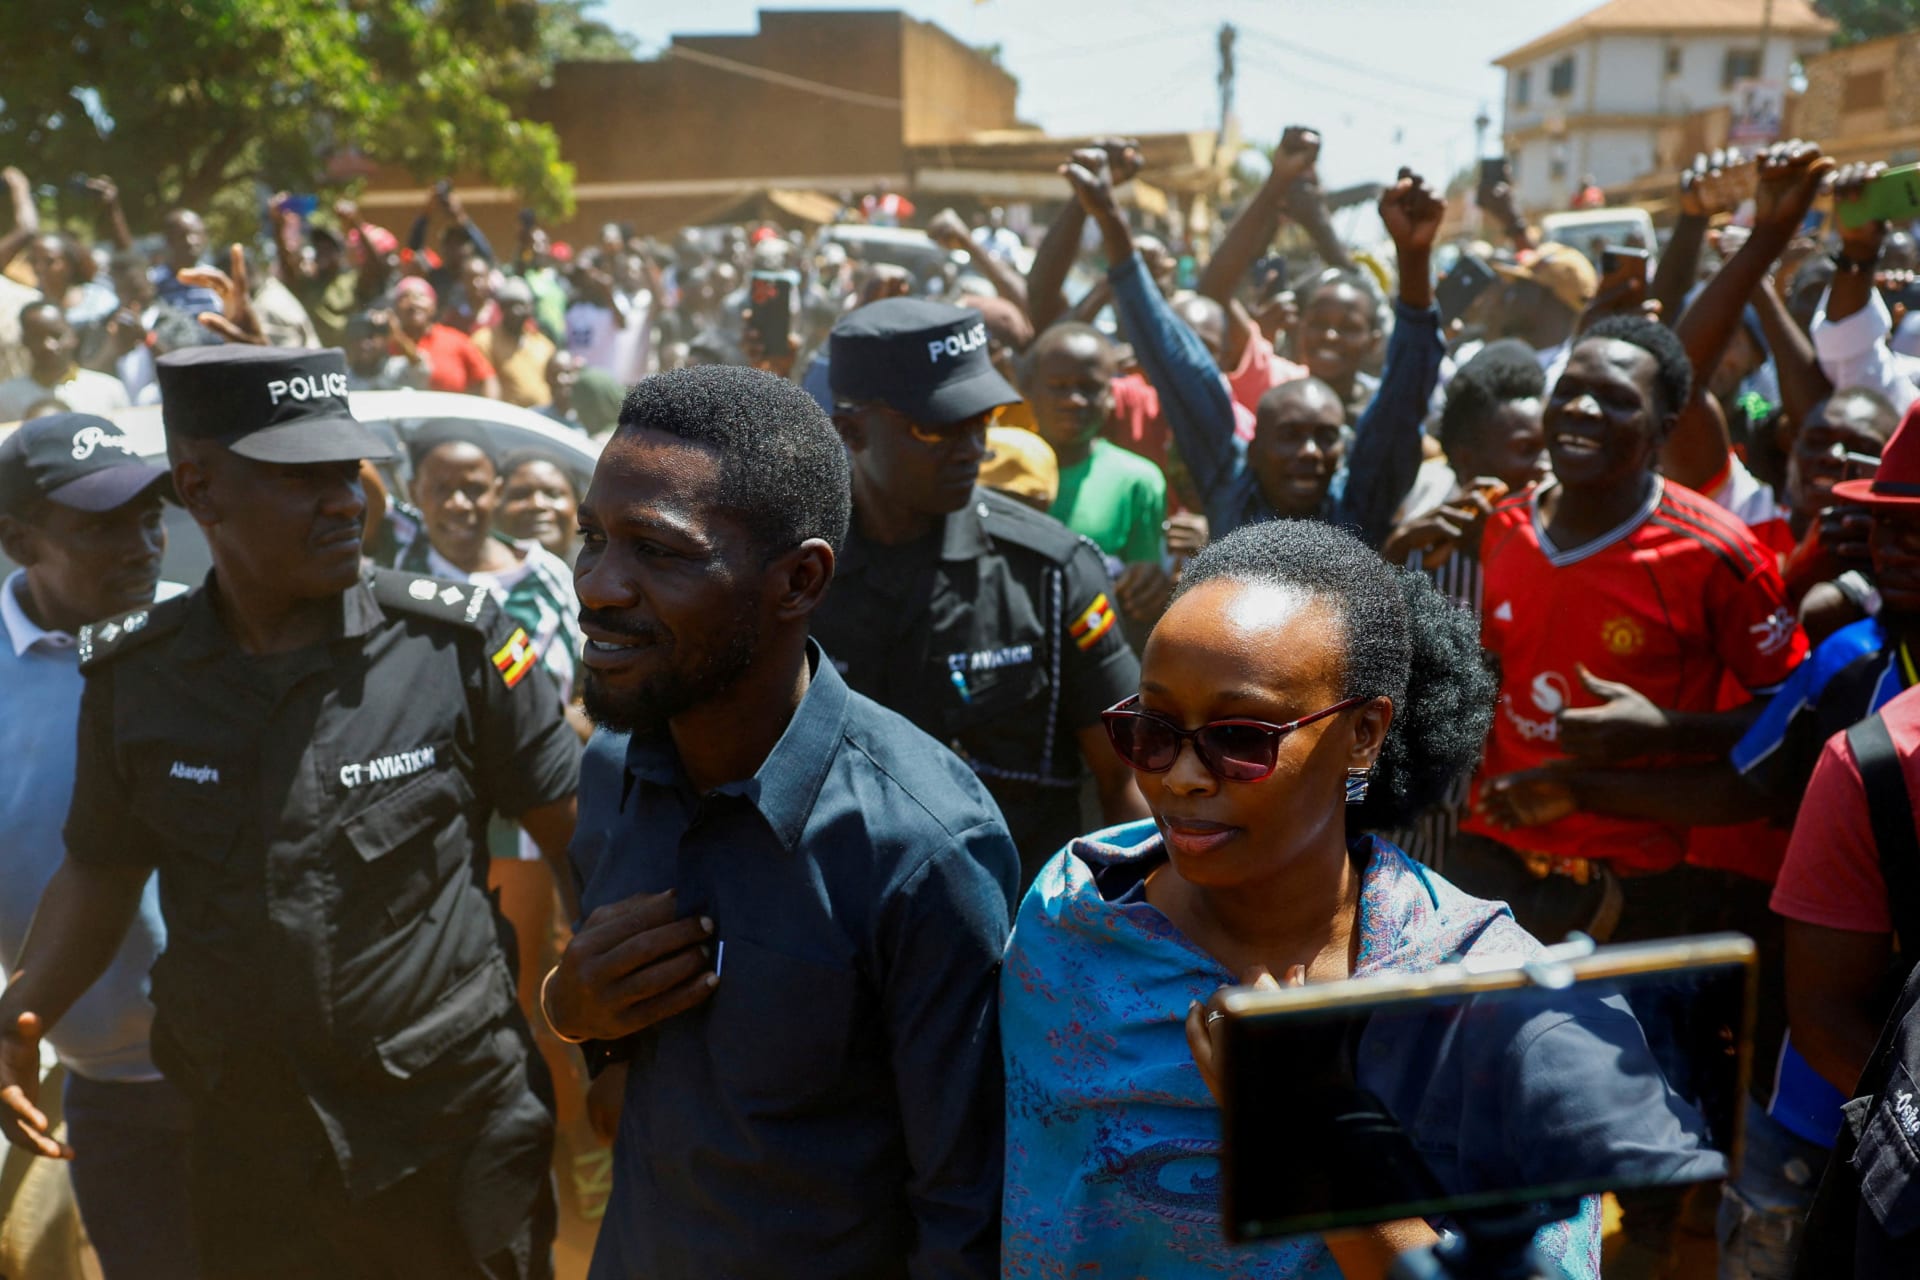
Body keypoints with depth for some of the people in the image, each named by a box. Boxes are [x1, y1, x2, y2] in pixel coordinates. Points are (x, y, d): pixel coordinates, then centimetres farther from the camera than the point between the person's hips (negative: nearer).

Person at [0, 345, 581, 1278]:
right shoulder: (131, 675, -3)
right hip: (247, 1158, 3)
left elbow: (577, 836, -5)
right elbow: (102, 873, 9)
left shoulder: (453, 641, -12)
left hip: (460, 1142, -2)